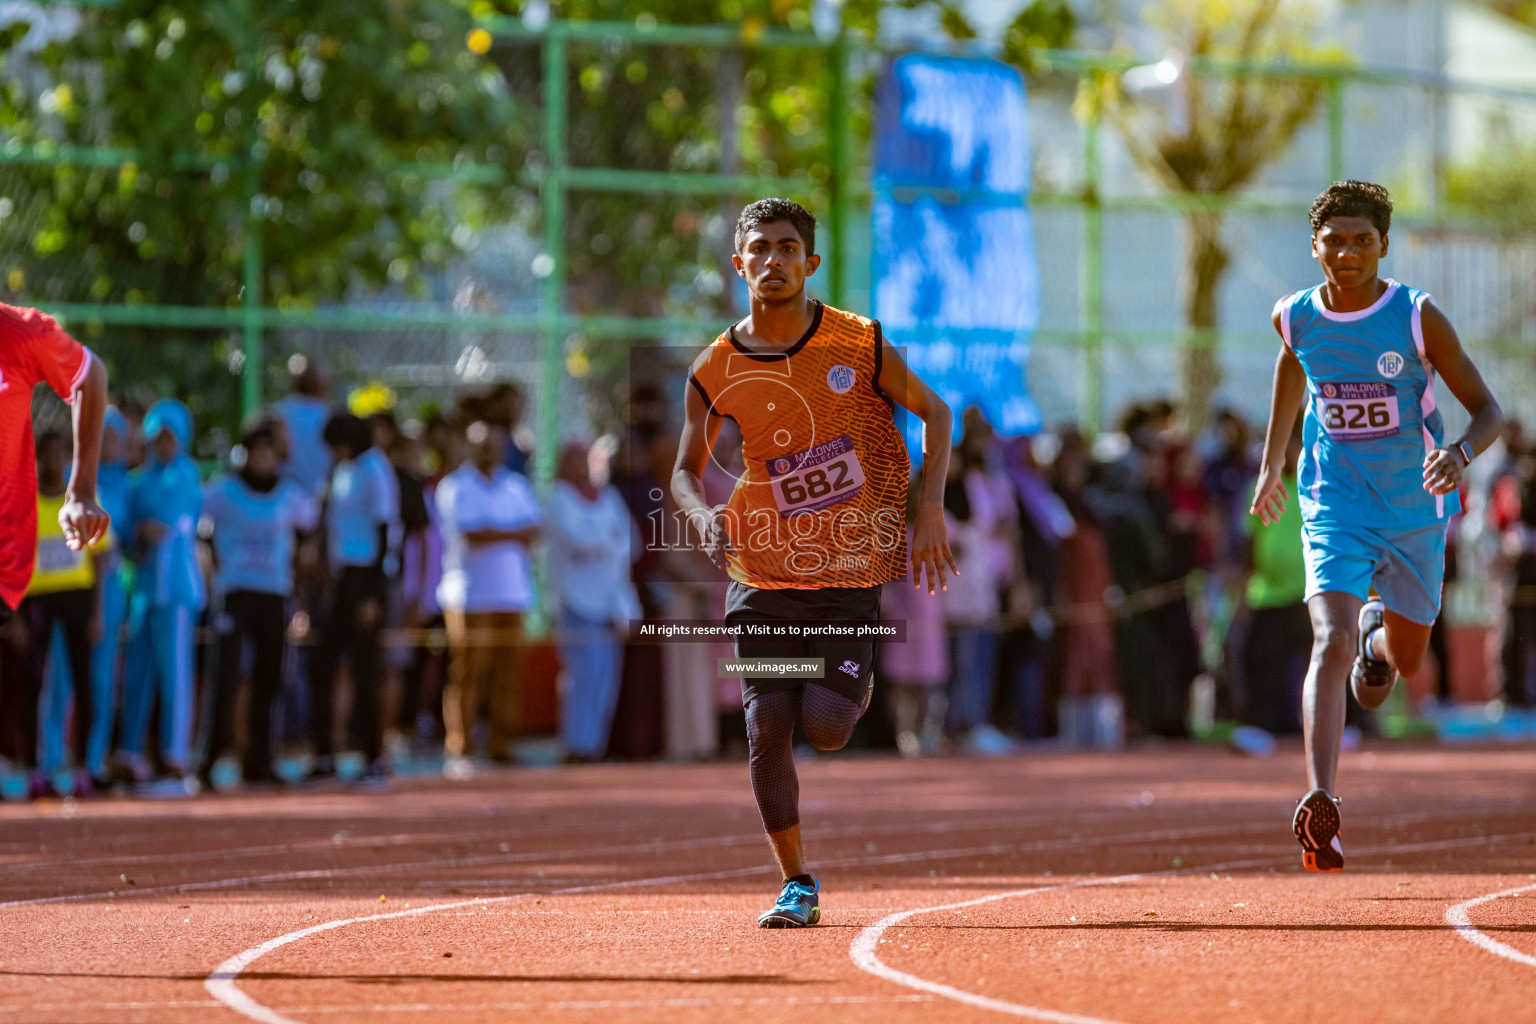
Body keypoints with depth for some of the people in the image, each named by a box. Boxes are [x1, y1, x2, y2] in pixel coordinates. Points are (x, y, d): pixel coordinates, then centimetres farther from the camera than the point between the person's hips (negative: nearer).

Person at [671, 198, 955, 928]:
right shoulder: (716, 371, -2)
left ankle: (857, 683, 26)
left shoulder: (860, 345, -6)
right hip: (763, 578, 2)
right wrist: (704, 516, -12)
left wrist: (929, 507, -6)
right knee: (766, 727, -6)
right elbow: (686, 469, 11)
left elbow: (933, 411, 6)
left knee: (824, 725, -12)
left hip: (852, 573, -2)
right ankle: (797, 884, 9)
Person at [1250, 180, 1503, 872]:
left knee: (1406, 660, 17)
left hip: (1415, 509, 1)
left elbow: (1488, 411, -11)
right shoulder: (1295, 318, -6)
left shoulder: (1418, 318, -14)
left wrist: (1461, 453, -33)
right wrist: (1272, 463, 22)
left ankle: (1377, 635, 56)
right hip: (1334, 504, -1)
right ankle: (1319, 804, -32)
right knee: (1331, 644, -22)